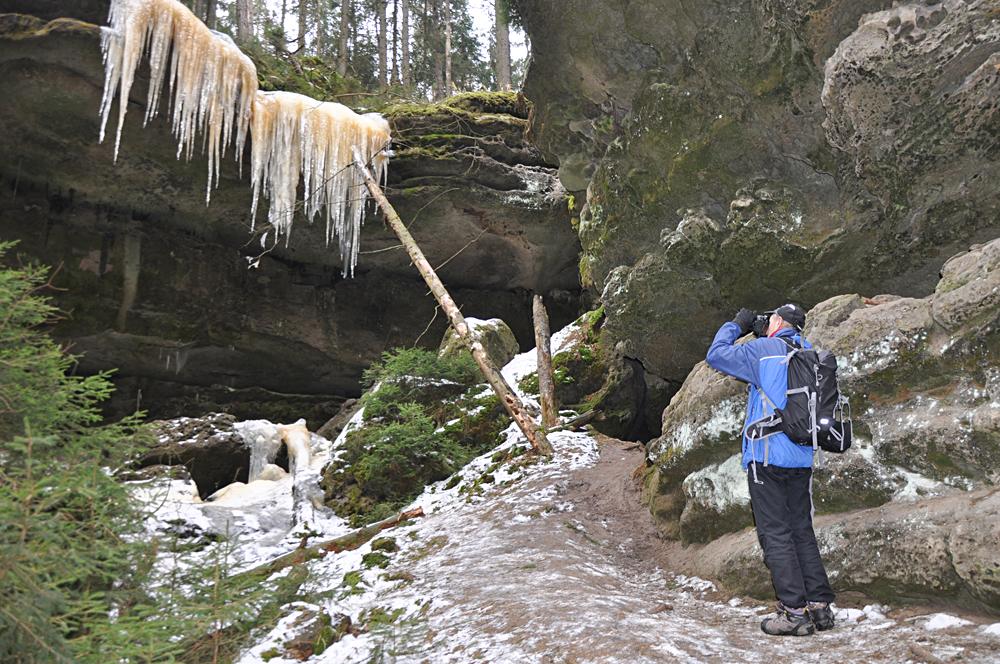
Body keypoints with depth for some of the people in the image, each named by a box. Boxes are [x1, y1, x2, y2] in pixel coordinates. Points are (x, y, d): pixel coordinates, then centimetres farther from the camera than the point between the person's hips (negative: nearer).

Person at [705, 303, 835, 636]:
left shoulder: (763, 350, -7)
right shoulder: (808, 353, 11)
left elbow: (715, 355, 1)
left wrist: (735, 325, 14)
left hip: (767, 456, -7)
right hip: (803, 457, 7)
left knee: (775, 534, -2)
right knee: (802, 530, 14)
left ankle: (795, 611, -2)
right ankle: (820, 604, 16)